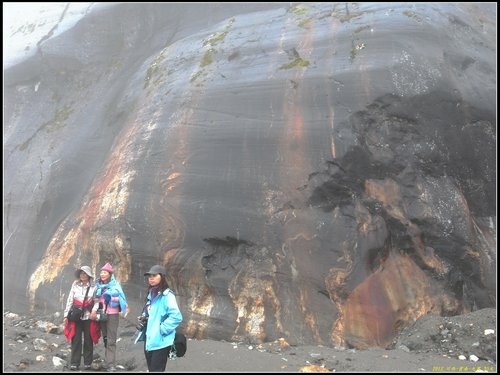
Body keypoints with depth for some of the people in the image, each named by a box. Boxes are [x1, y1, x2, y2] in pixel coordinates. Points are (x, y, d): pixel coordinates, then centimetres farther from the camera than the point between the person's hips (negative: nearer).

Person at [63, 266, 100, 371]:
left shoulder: (93, 287, 1)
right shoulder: (75, 285, 2)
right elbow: (69, 300, 3)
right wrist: (66, 315, -2)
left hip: (89, 317, 0)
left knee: (88, 341, 6)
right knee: (76, 340, 1)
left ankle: (87, 363, 16)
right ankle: (74, 363, 8)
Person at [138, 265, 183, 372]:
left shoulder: (167, 295, -15)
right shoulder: (151, 294, 13)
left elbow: (176, 317, -25)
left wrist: (161, 329, -20)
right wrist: (143, 319, 8)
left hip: (160, 342, -9)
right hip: (149, 340, 9)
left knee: (156, 370, -5)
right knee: (151, 369, 16)